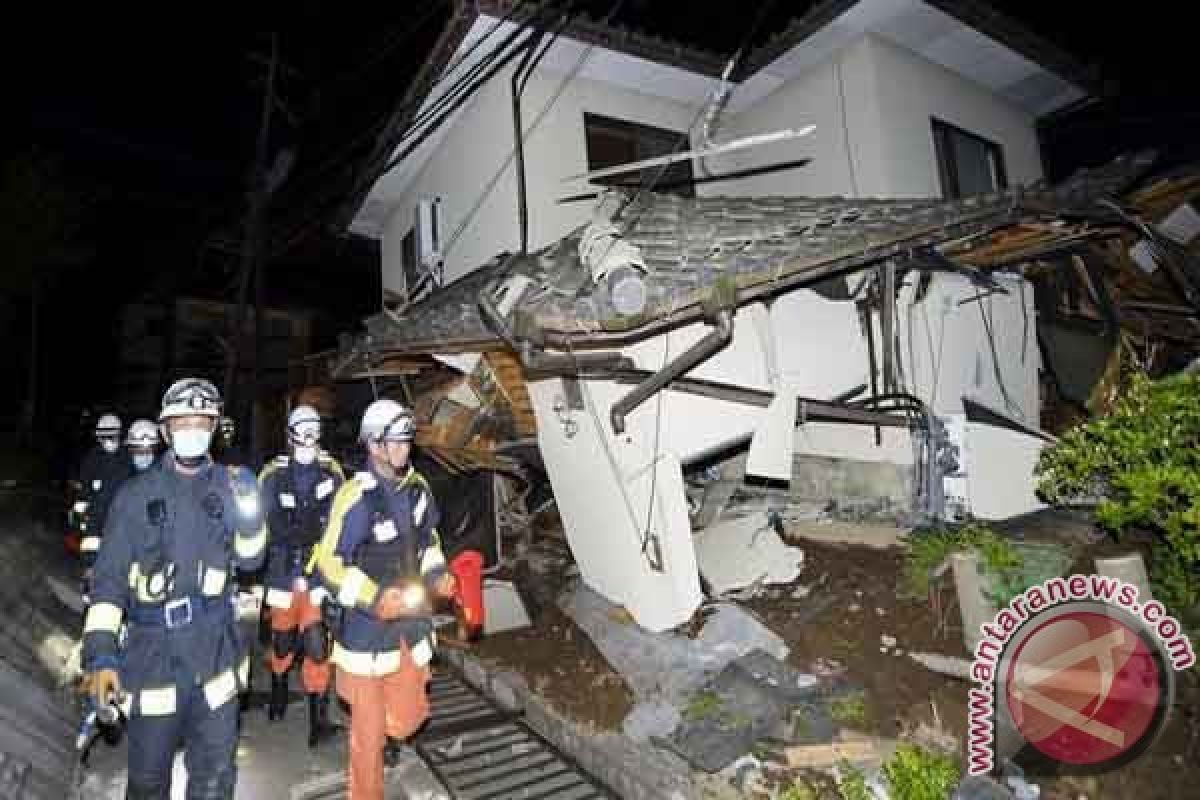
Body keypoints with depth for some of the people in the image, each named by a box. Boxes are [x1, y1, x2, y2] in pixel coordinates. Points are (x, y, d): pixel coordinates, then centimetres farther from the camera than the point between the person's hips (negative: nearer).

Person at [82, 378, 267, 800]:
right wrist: (101, 653, -13)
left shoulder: (228, 487, 1)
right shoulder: (137, 494, -5)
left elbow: (249, 560, 1)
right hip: (153, 653, -2)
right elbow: (110, 577, -5)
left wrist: (249, 520, -19)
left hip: (215, 653, 2)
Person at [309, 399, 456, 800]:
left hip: (411, 619, 5)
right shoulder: (356, 496, -20)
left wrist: (437, 575, 1)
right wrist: (375, 598, -23)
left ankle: (384, 734, 47)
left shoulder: (417, 487, 0)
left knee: (407, 716, 15)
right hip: (368, 622, -5)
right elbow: (330, 564, -16)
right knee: (369, 726, 8)